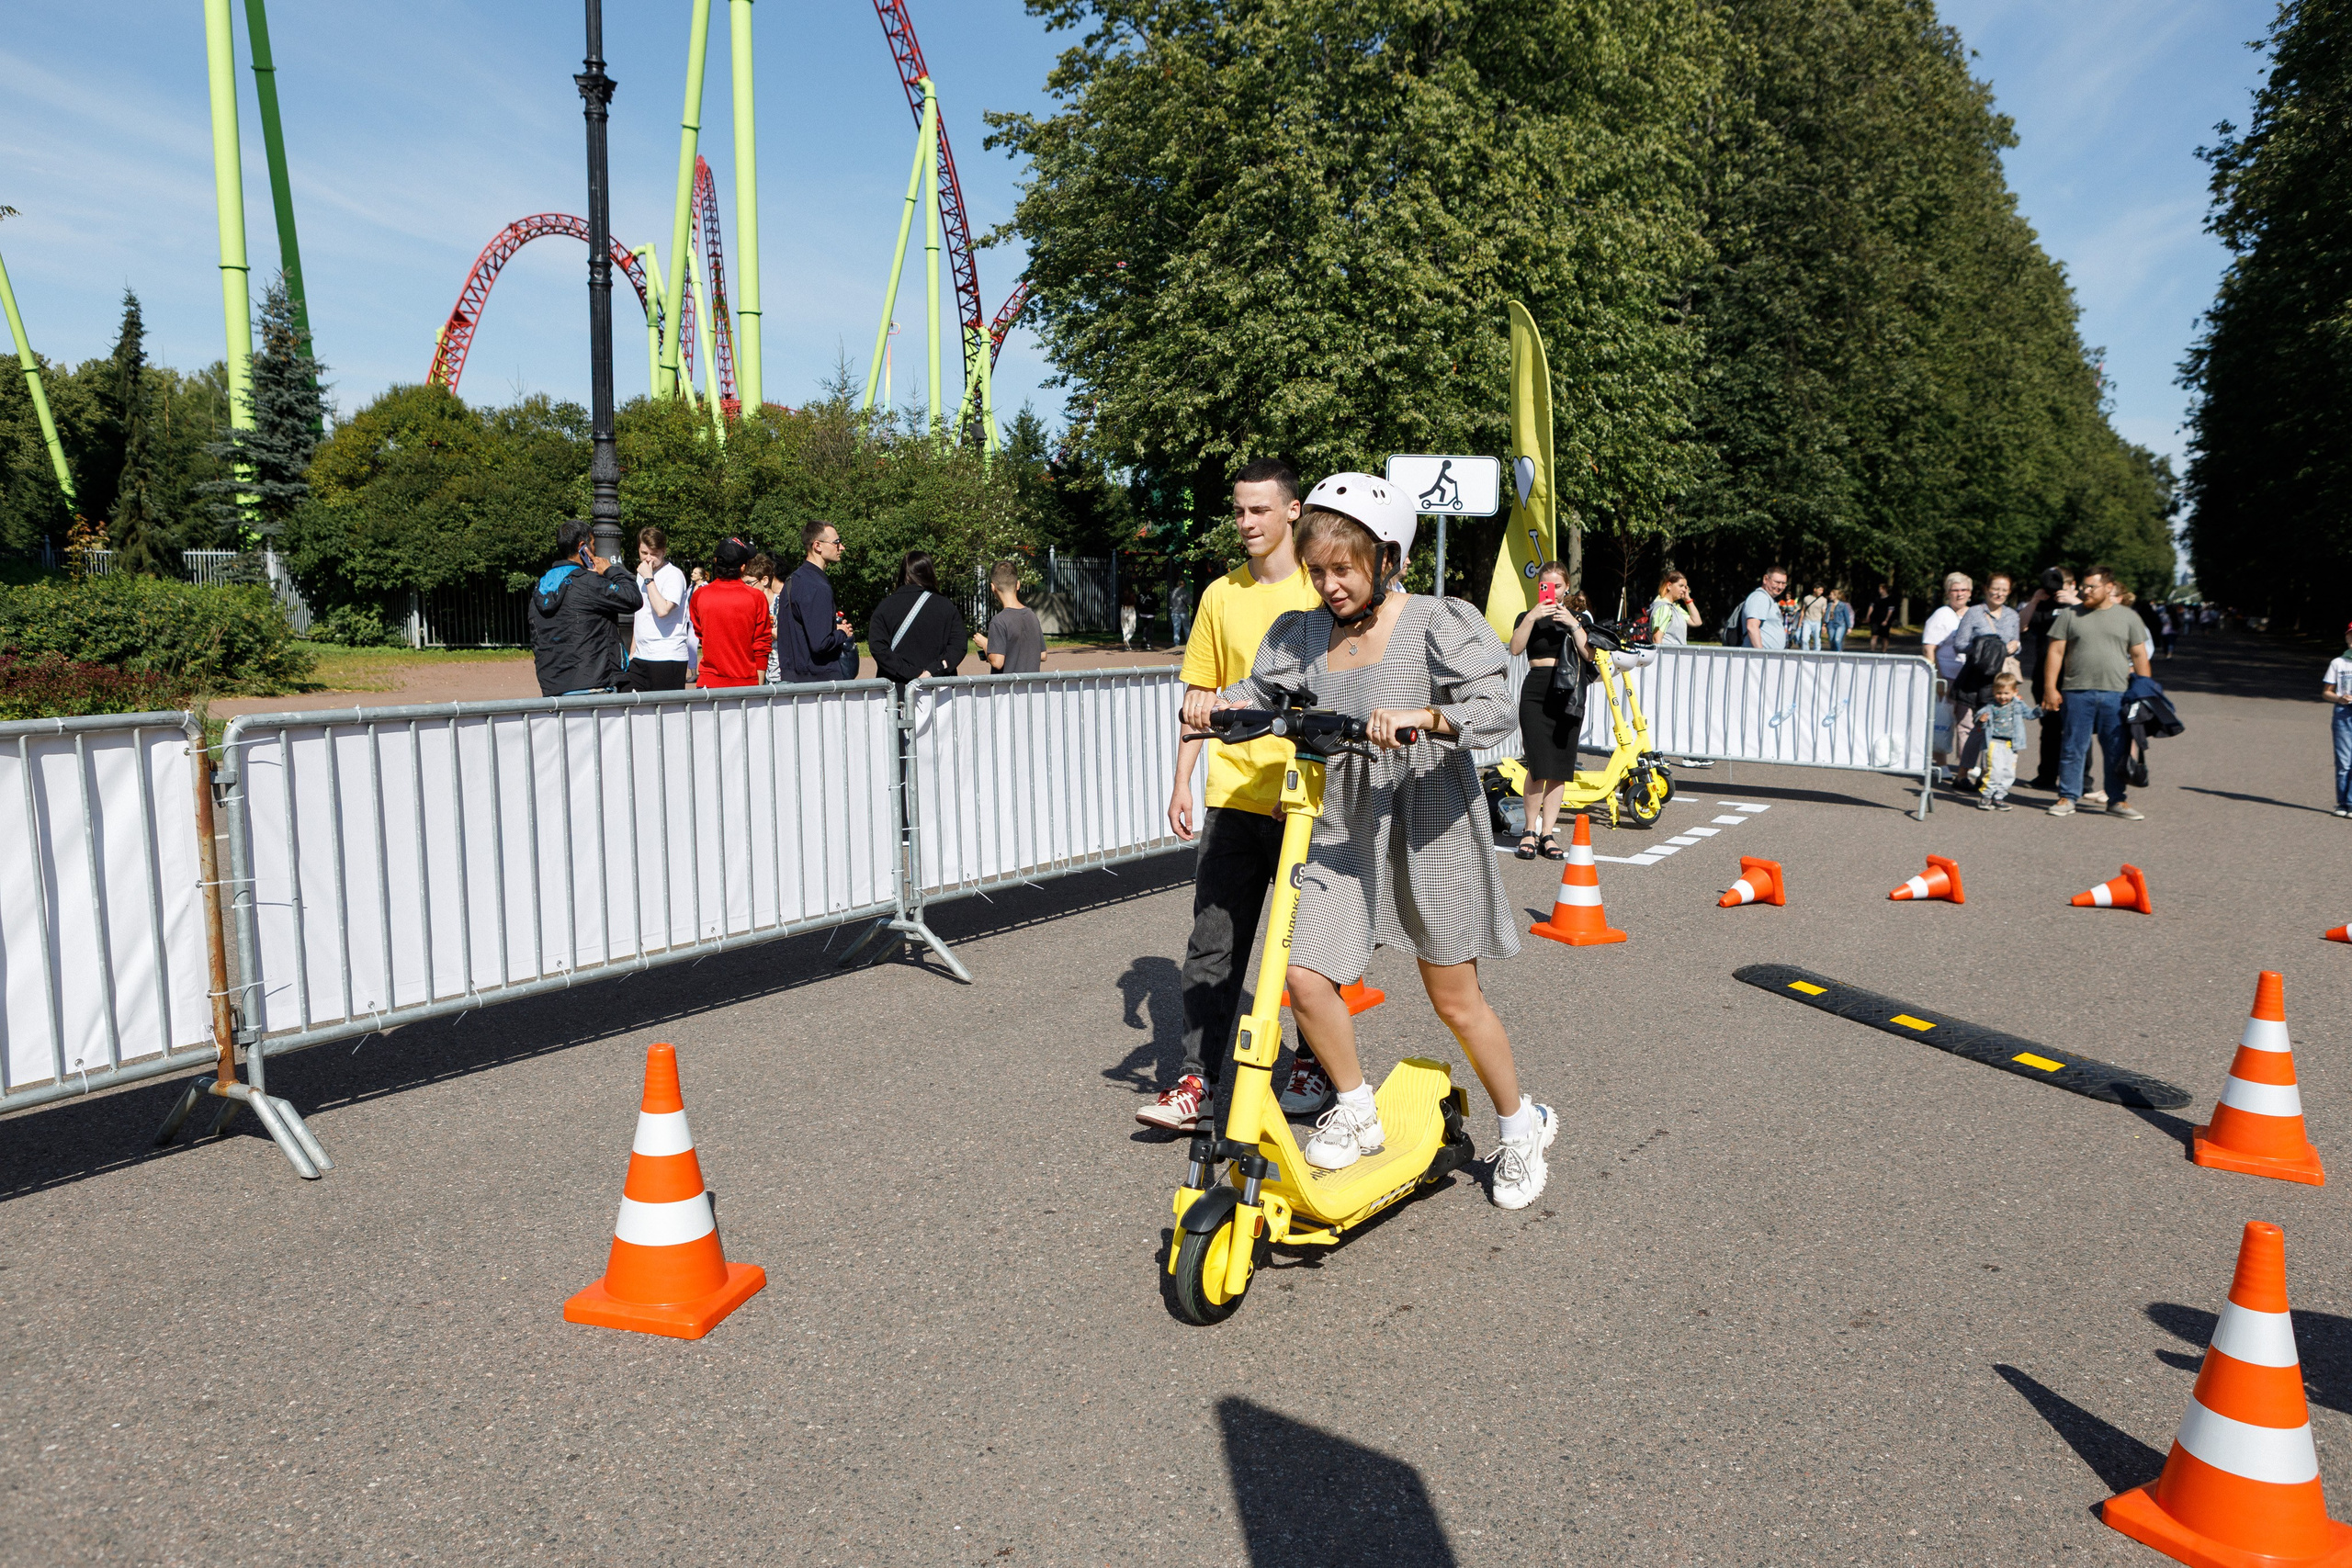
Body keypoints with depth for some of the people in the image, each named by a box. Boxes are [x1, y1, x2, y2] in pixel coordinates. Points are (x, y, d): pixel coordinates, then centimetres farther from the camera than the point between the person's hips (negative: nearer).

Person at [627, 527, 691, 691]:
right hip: (640, 657, 8)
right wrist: (632, 652, 22)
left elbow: (662, 610, -24)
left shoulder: (674, 575, -8)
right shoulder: (642, 574, 17)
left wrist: (648, 578, -16)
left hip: (668, 658, -8)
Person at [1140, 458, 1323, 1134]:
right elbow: (1200, 697, 13)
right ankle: (1197, 1079, 7)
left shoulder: (1322, 588, -1)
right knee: (1211, 942, 1)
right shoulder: (1221, 595, 9)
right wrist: (1182, 782, 8)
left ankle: (1313, 1063, 28)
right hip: (1232, 794, 3)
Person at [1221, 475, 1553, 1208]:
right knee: (1305, 978, -11)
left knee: (1455, 1000, 6)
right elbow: (1258, 688, 13)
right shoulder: (1303, 633, 4)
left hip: (1429, 831, -4)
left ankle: (1521, 1127, 32)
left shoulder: (1437, 625, -10)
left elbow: (1493, 709, -21)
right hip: (1342, 833, 4)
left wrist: (1423, 717, -39)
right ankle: (1357, 1114, 15)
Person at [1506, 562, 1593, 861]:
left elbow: (1588, 653, -2)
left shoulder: (1575, 617, 15)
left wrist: (1573, 624, -12)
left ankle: (1546, 834, 9)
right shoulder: (1528, 617, 9)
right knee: (1539, 766, -12)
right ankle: (1530, 830, 3)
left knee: (1560, 769, 1)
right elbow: (1515, 648, -11)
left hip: (1568, 696, 3)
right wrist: (1532, 617, -19)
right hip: (1536, 694, -2)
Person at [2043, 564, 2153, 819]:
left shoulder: (2128, 617, 10)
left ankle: (2118, 800, 12)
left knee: (2118, 750, 4)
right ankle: (2067, 798, 8)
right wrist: (2050, 688, -3)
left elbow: (2140, 655, 11)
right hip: (2076, 693, -1)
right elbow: (2055, 652, 4)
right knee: (2073, 748, 1)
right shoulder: (2069, 616, 7)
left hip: (2116, 695, 1)